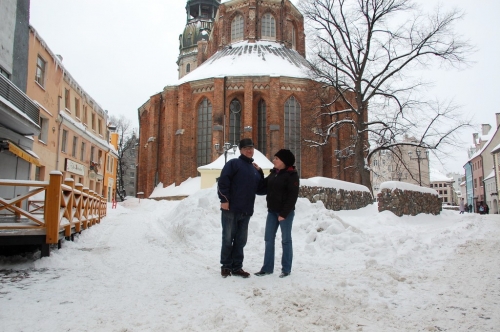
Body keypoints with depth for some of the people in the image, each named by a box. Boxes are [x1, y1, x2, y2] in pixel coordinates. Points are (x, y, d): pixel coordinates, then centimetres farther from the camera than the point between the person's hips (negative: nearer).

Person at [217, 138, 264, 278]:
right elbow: (222, 182, -12)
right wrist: (224, 200, -17)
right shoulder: (233, 163, -3)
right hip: (231, 209, -6)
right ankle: (226, 266, 16)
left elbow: (259, 188, 16)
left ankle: (237, 267, 20)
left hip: (246, 211, 6)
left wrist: (260, 172, 6)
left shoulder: (254, 169, 18)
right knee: (228, 238, 2)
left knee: (241, 240, 10)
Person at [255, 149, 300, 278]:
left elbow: (292, 196, -16)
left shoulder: (291, 175, -10)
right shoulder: (273, 173, 11)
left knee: (286, 240, 3)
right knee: (269, 239, 8)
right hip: (272, 211, 7)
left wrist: (284, 213, -20)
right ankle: (267, 267, 16)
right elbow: (264, 187, 18)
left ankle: (286, 269, 12)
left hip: (285, 212, -7)